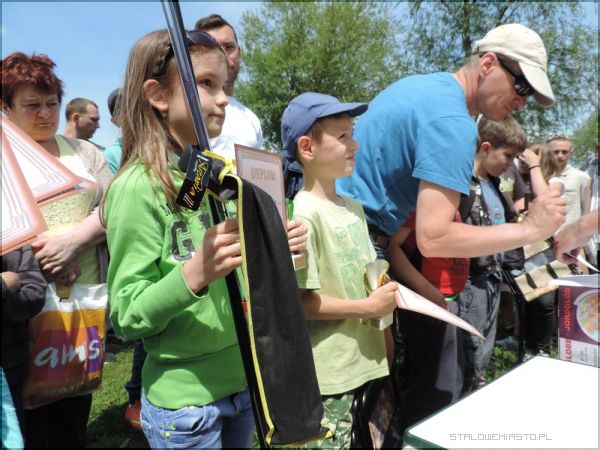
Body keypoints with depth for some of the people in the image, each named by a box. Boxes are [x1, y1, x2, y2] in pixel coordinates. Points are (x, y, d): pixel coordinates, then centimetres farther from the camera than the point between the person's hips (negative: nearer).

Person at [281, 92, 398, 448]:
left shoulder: (353, 208, 7)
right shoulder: (303, 214, -19)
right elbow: (299, 302, -21)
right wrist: (370, 307, -20)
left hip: (369, 360, 8)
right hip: (331, 374, -8)